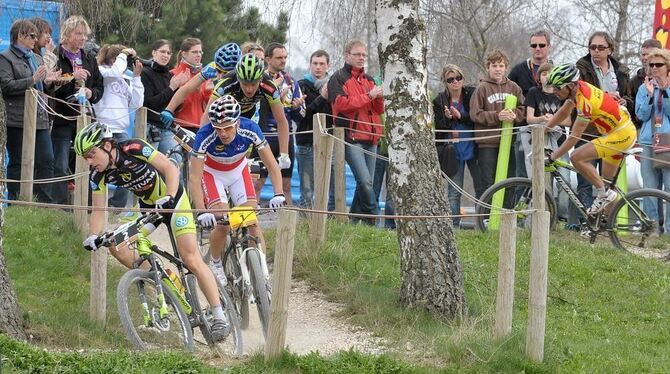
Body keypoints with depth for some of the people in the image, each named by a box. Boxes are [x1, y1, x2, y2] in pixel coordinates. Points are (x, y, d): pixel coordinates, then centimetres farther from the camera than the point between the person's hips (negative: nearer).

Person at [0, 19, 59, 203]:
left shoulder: (36, 58, 21)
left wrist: (47, 81, 8)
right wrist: (33, 80, -18)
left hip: (40, 119, 7)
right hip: (17, 120, -7)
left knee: (46, 160, 1)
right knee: (18, 163, -1)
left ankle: (45, 201, 5)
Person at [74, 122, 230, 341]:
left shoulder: (133, 149, -27)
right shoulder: (98, 174, -12)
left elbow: (171, 169, -31)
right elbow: (98, 210, -11)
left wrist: (168, 198, -46)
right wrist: (93, 236, -30)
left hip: (172, 200, -6)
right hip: (146, 207, 6)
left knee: (192, 260, -16)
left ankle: (219, 317, -13)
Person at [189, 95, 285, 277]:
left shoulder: (250, 129, -31)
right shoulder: (205, 136, -37)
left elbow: (271, 164, -25)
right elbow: (194, 178, -37)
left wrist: (278, 194, -40)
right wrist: (202, 212, -49)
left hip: (238, 170, 2)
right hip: (212, 173, -2)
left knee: (253, 221, -11)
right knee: (222, 224, -17)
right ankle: (215, 264, 9)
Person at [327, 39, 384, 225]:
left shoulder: (369, 80, 21)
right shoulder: (339, 78, 0)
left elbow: (379, 110, 19)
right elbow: (341, 104, -15)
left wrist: (379, 97, -4)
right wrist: (368, 96, -15)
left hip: (370, 138, 7)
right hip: (351, 138, -7)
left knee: (366, 183, 6)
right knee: (365, 181, -17)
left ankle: (354, 221, 13)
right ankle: (374, 218, -10)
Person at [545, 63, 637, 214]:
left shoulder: (585, 101, -27)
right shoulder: (577, 87, -1)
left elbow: (574, 137, -25)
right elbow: (562, 114, 13)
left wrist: (551, 158, -21)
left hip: (622, 134, -10)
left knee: (576, 157, -18)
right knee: (607, 179, 14)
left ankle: (603, 194, -9)